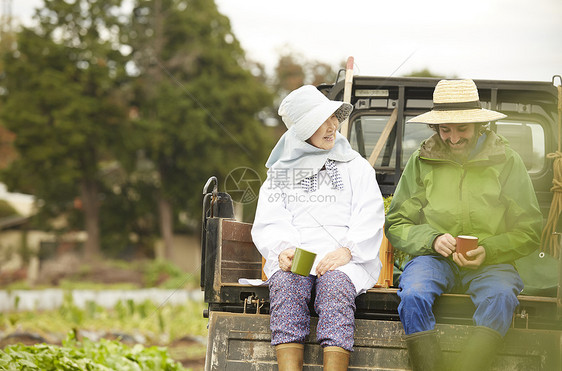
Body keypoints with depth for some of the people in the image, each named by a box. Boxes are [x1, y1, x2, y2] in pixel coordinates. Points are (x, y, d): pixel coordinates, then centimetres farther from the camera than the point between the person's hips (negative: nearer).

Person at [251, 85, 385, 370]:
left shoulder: (355, 166, 21)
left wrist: (347, 250, -11)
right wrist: (282, 250, -12)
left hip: (346, 260, -1)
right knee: (286, 283, -34)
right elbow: (267, 224, 11)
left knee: (336, 283, -35)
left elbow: (370, 218, 8)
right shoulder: (280, 172, 23)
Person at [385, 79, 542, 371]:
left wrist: (487, 250, -11)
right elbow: (396, 225, 12)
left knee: (501, 296, -35)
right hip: (434, 258, 1)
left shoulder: (506, 161, 7)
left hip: (490, 262, -1)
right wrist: (432, 239, -10)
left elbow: (530, 231, 8)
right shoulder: (421, 161, 11)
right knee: (412, 295, -33)